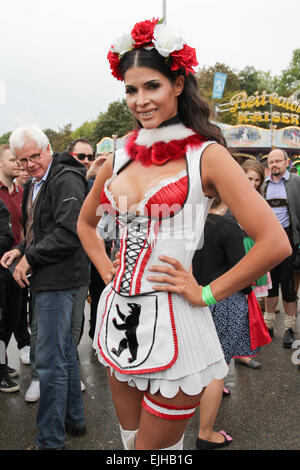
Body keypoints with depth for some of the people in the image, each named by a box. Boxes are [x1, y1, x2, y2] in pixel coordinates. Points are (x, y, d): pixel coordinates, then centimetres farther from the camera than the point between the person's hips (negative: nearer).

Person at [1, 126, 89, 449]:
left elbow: (69, 232, -23)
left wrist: (30, 258, -16)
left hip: (58, 279, -10)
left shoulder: (66, 180, -13)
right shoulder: (34, 184, 17)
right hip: (45, 279, 10)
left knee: (50, 360, -4)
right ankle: (74, 419, 35)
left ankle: (50, 440, 9)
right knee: (64, 351, 19)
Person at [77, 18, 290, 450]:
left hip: (171, 327, -5)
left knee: (155, 445, 10)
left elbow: (274, 243, -17)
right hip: (118, 319, 6)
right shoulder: (120, 159, 6)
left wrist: (205, 293, -12)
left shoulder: (206, 155, -10)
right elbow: (86, 223, 23)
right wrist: (107, 271, 9)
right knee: (130, 439, 22)